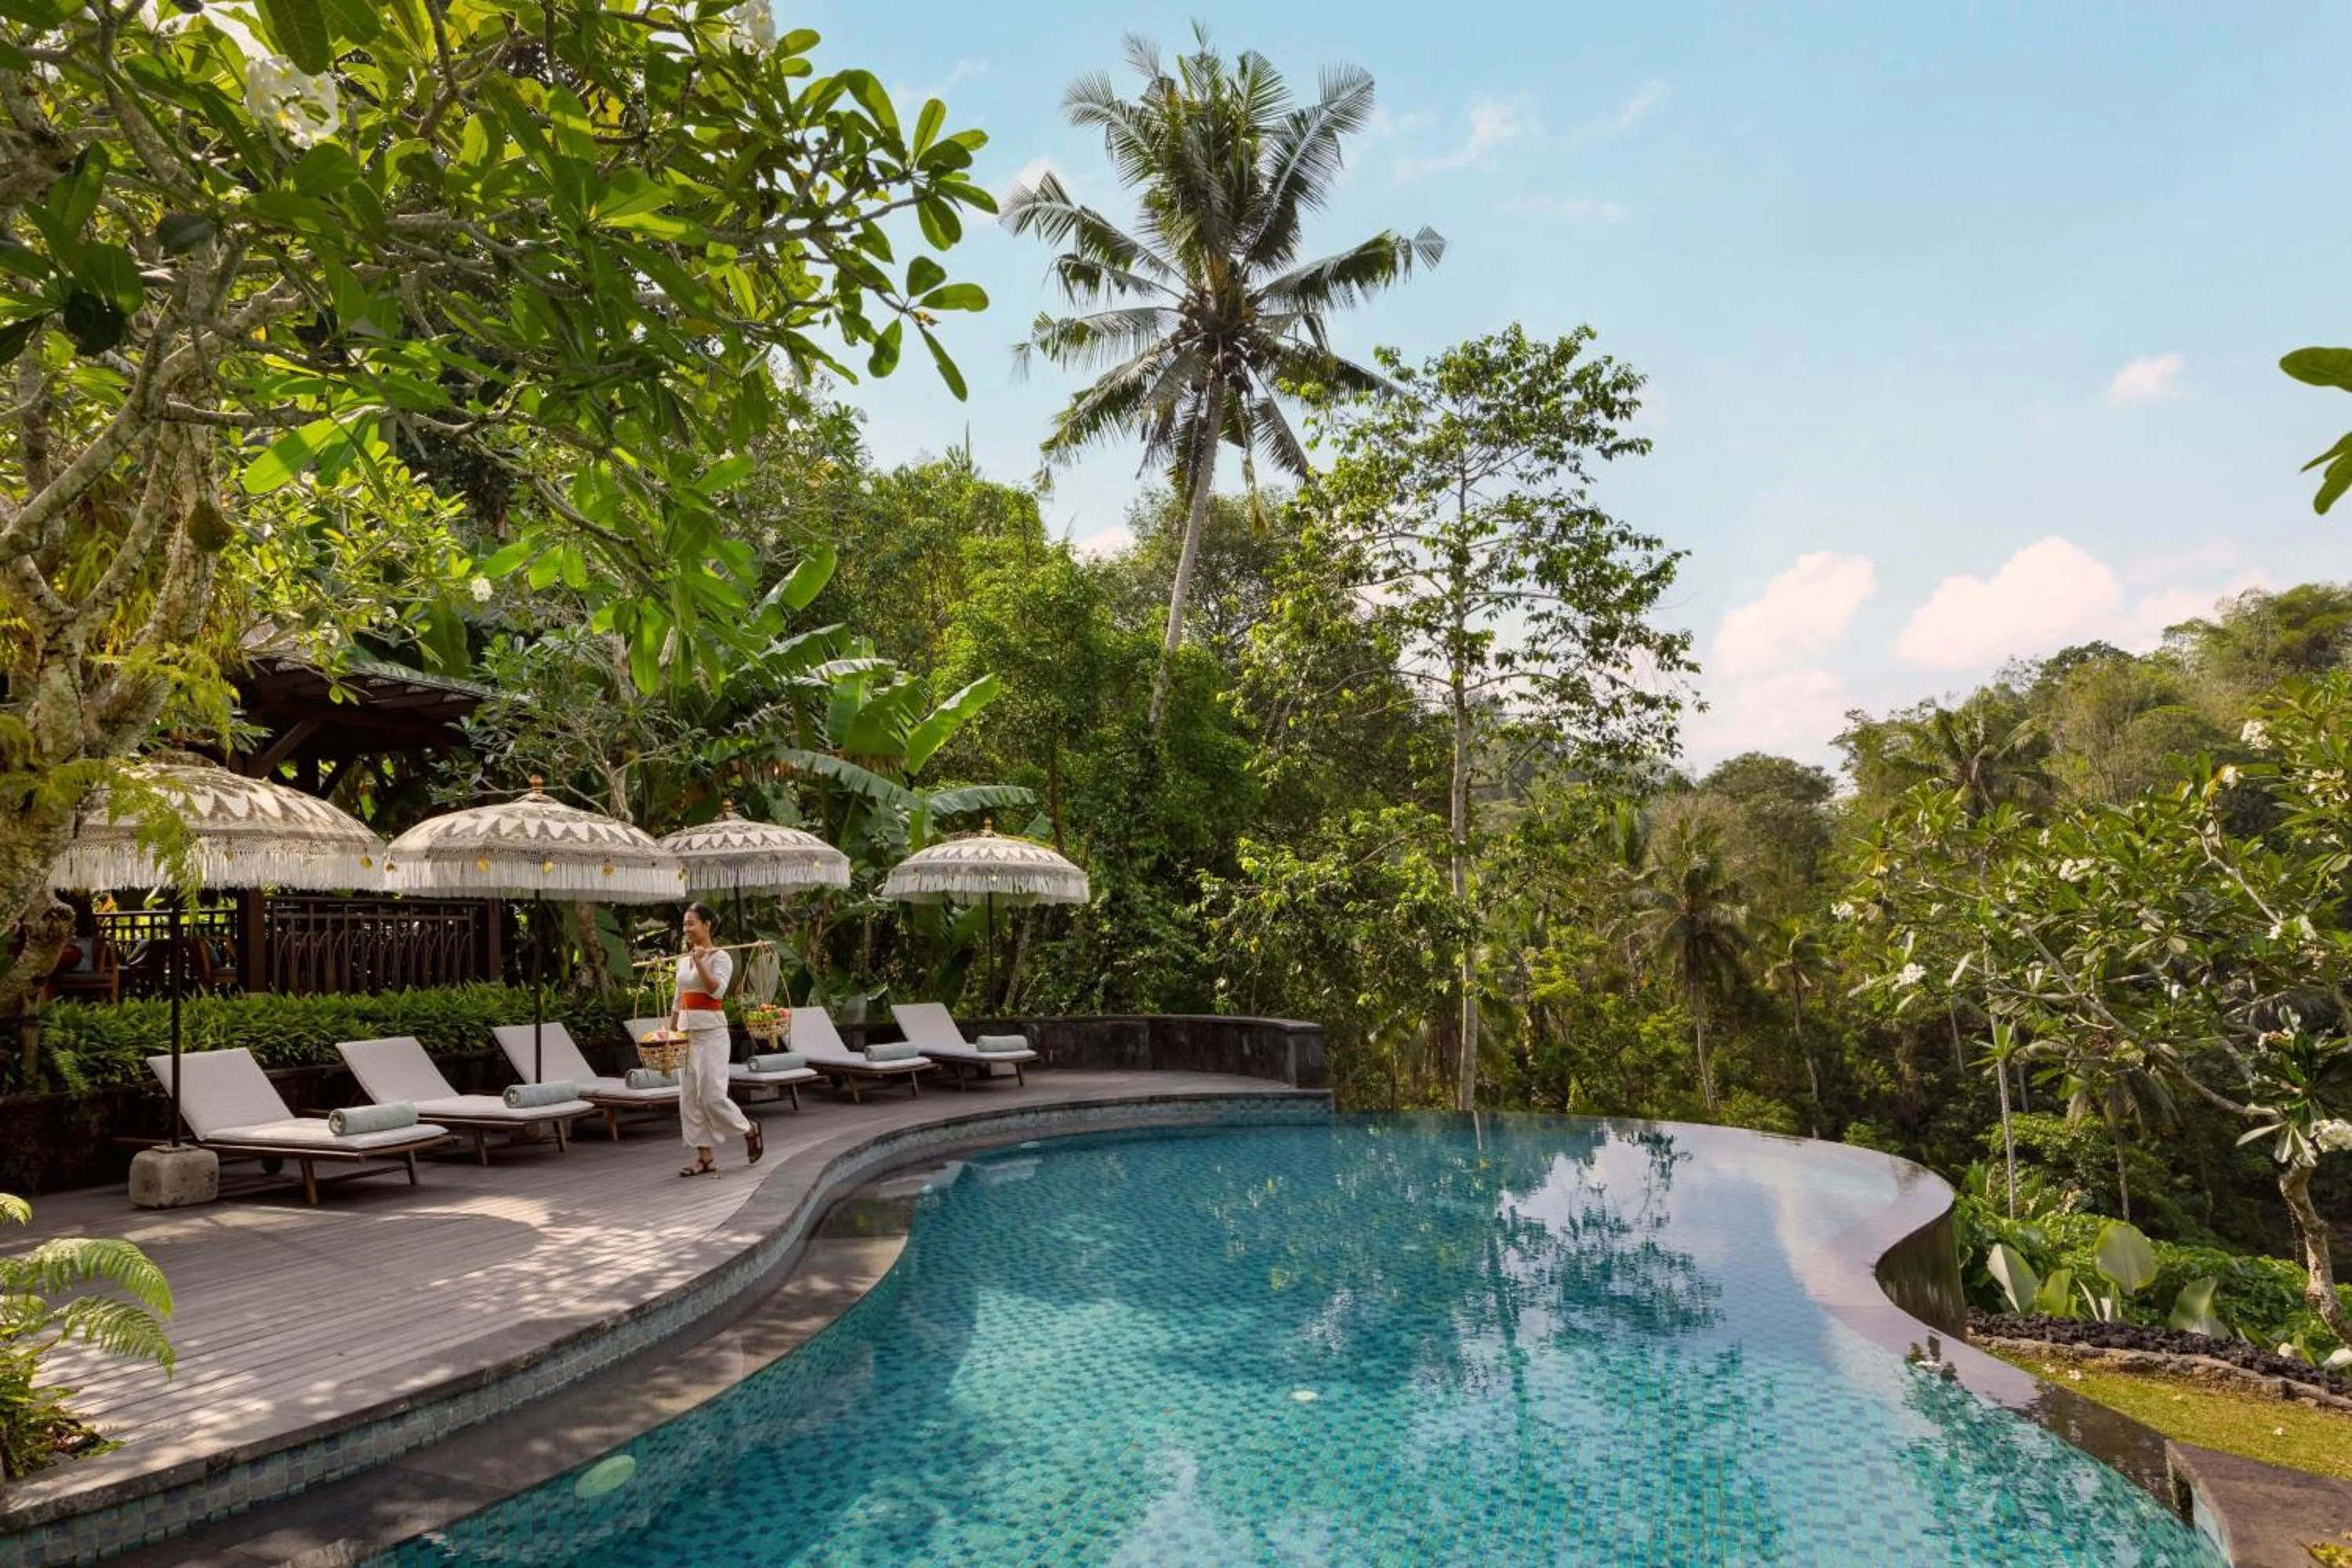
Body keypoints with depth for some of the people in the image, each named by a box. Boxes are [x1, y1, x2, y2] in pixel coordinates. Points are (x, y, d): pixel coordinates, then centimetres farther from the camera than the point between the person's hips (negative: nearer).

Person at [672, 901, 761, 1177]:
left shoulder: (720, 956, -5)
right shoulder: (683, 959, 14)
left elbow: (717, 990, -19)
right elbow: (679, 1001, 19)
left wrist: (700, 963, -22)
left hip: (711, 1031, -7)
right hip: (686, 1031, 7)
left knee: (711, 1094, -10)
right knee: (689, 1097, 4)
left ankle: (750, 1130, 14)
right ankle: (705, 1158, 8)